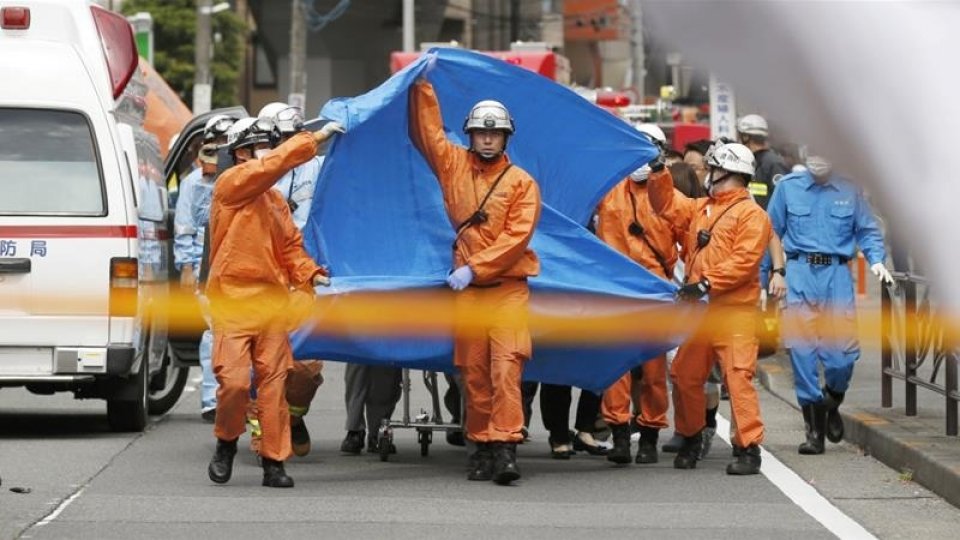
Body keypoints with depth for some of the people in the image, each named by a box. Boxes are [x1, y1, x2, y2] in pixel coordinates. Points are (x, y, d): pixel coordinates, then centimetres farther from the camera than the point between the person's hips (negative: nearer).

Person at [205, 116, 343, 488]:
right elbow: (274, 165, -18)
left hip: (272, 302, 6)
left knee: (273, 382, 3)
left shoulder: (275, 200, 16)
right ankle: (226, 444, 14)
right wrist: (315, 139, -16)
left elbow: (290, 245, 17)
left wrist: (309, 273, 0)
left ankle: (274, 461, 6)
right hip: (233, 300, -6)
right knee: (234, 381, -10)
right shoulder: (230, 184, -4)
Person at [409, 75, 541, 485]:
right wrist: (422, 86, 6)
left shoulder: (521, 182, 1)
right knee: (473, 370, 4)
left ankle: (505, 447, -20)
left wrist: (475, 267, -14)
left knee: (506, 365, -15)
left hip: (508, 287, -4)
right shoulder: (454, 166, 12)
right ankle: (481, 446, 10)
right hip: (466, 288, 4)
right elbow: (426, 129, 13)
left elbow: (517, 236, -9)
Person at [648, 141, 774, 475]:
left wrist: (707, 283, -21)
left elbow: (744, 260, -16)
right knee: (684, 375, 11)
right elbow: (667, 204, 25)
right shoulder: (700, 209, 20)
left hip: (733, 311, -8)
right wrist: (659, 172, 12)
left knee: (738, 375, -13)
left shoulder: (751, 214, -6)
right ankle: (690, 439, 27)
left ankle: (749, 448, -13)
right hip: (697, 310, 8)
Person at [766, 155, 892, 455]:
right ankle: (814, 430, 6)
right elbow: (771, 233, 9)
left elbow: (868, 230, 12)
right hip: (800, 273, 0)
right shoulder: (788, 187, 6)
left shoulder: (850, 191, 8)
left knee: (843, 352, -6)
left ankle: (831, 406, 25)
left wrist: (876, 260, -7)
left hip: (838, 275, 0)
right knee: (802, 351, -3)